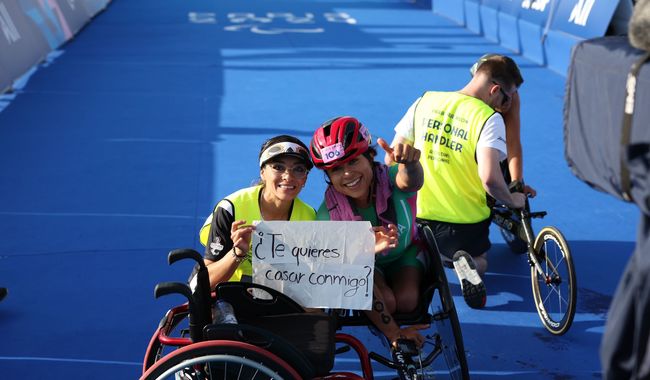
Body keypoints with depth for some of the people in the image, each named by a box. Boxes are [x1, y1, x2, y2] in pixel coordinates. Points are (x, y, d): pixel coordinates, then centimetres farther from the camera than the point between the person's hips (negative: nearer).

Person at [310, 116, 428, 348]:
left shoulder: (390, 179, -33)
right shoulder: (328, 214, -32)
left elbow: (409, 182, -60)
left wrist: (409, 163, -88)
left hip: (403, 253, 1)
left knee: (406, 300, -23)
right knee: (385, 301, -28)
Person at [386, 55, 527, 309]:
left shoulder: (425, 101, 2)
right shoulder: (489, 118, -14)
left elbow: (392, 158, 4)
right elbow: (490, 178, -26)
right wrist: (512, 201, -5)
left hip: (418, 213, 4)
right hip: (466, 220, -4)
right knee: (479, 260, 26)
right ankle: (467, 264, -11)